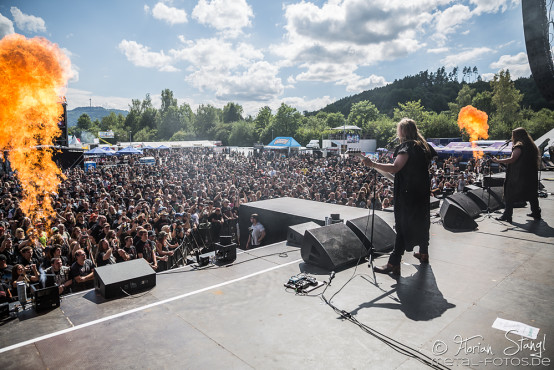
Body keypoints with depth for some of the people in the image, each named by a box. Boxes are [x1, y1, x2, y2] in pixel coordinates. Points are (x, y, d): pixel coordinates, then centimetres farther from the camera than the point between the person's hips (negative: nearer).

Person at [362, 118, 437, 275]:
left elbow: (395, 168, -29)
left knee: (403, 225, -9)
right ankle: (424, 254, 36)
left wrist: (372, 164, -32)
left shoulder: (407, 146, -16)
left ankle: (394, 263, -8)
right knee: (421, 220, 20)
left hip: (408, 193, -9)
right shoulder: (423, 146, 11)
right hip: (422, 191, 9)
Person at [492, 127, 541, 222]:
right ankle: (536, 213, 27)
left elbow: (512, 159, -23)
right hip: (531, 175, 8)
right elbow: (538, 160, 18)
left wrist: (498, 161, -19)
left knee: (510, 196, -3)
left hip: (518, 175, -8)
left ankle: (507, 215, -5)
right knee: (532, 194, 18)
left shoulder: (519, 146, -14)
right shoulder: (532, 146, 12)